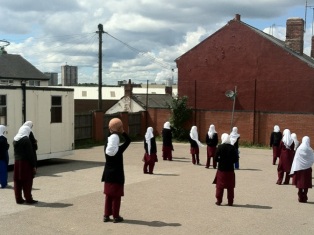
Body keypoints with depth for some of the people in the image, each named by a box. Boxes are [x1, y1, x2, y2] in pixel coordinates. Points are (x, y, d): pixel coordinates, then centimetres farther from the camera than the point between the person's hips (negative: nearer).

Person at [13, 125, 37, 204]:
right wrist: (34, 165, -12)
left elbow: (16, 152, 13)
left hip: (17, 163, 7)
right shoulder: (26, 140, -14)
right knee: (27, 182, 1)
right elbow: (30, 154, -15)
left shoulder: (15, 140, 8)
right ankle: (28, 199, 5)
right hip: (25, 163, -7)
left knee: (18, 182, 10)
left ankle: (19, 199, 17)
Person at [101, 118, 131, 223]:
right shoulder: (119, 150, -15)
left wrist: (112, 132, 12)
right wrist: (122, 132, -3)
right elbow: (128, 140, -4)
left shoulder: (106, 149, -3)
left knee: (108, 196, 13)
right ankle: (116, 216, 8)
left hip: (108, 175, 5)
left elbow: (110, 140, 17)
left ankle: (106, 215, 18)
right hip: (117, 175, -5)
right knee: (116, 196, 3)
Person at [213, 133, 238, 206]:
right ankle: (230, 202, 13)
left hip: (221, 169, -1)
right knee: (230, 187, 10)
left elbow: (216, 158, -10)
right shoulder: (233, 148, -5)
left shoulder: (220, 147, -9)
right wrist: (230, 161, 11)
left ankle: (219, 201, 12)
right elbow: (236, 159, -5)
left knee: (220, 186, 9)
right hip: (230, 169, 1)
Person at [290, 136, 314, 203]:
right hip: (307, 168, -1)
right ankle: (304, 198, 10)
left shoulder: (299, 149, -8)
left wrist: (294, 170, -1)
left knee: (300, 183, 9)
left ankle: (301, 197, 12)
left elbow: (296, 160, -6)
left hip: (299, 168, 1)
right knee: (306, 184, 8)